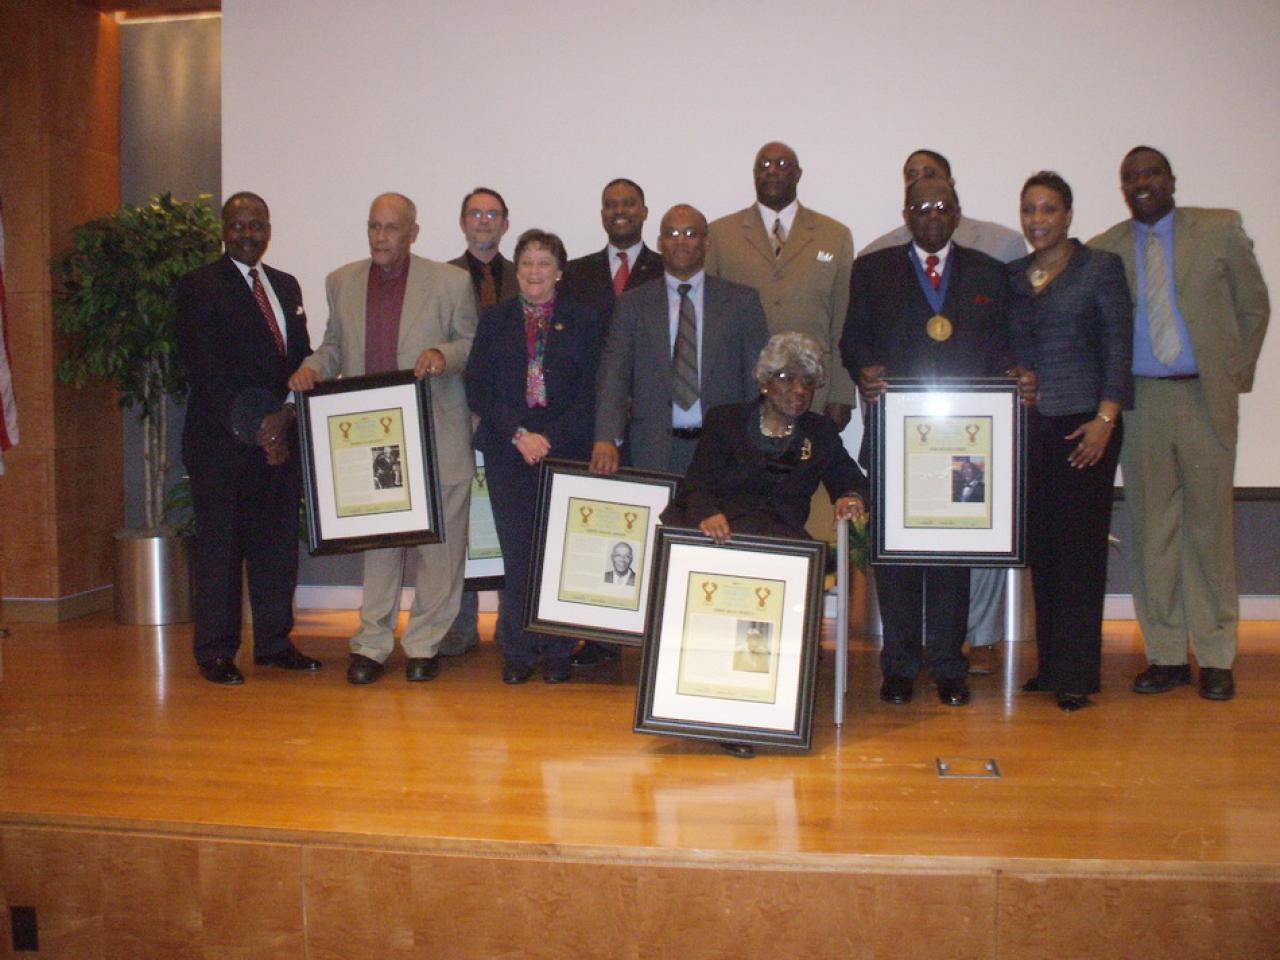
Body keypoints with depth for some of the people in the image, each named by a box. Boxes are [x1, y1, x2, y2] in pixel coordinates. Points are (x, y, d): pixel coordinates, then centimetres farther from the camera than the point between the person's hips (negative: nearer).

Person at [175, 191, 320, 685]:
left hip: (280, 438, 5)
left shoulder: (286, 286, 17)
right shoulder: (199, 286, -2)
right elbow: (205, 368, -10)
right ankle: (215, 652, 10)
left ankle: (274, 643, 18)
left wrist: (285, 417, -2)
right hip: (221, 442, -5)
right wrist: (252, 429, -14)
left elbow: (302, 360, 16)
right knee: (219, 546, 0)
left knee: (278, 542, 7)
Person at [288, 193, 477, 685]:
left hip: (435, 436, -2)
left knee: (438, 542, 3)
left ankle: (423, 643, 17)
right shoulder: (341, 282, 10)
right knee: (376, 540, 9)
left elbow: (473, 345, 3)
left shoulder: (450, 282, 0)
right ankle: (372, 644, 19)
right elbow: (335, 345, 18)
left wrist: (444, 355, -18)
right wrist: (313, 366, -3)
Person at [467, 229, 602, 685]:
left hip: (567, 453, -1)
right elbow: (478, 389, 3)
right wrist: (519, 434, -10)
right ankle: (518, 651, 9)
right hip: (508, 455, 1)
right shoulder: (494, 321, 10)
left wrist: (550, 438, -11)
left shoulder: (583, 322, 6)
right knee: (517, 553, 0)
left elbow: (590, 391, 0)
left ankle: (557, 651, 9)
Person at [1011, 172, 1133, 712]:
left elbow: (1119, 347, -4)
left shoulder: (1100, 267, 1)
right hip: (1028, 426, 4)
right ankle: (1050, 664, 14)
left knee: (1080, 544, -5)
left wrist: (1105, 419, -12)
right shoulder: (1012, 277, 14)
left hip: (1084, 424, -4)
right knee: (1040, 544, 5)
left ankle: (1078, 673, 1)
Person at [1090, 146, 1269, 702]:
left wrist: (1236, 374, 5)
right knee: (1151, 531, 4)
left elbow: (1253, 307, 11)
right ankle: (1166, 655, 14)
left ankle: (1216, 659, 13)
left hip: (1206, 398, -1)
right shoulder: (1103, 250, 7)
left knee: (1210, 527, 3)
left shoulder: (1221, 229, 6)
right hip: (1139, 401, 1)